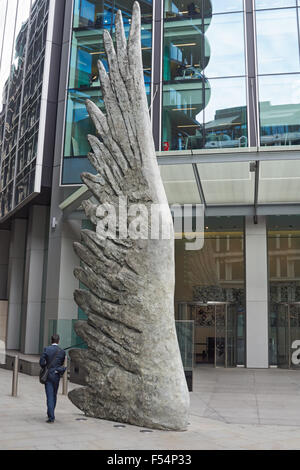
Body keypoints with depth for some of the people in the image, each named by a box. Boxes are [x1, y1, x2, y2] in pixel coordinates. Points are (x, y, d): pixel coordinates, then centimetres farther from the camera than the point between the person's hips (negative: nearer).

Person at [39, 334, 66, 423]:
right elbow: (61, 363, 5)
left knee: (50, 396, -1)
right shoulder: (62, 352, -4)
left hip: (48, 375, -2)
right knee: (54, 395, 18)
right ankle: (50, 414, 31)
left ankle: (51, 417, -7)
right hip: (57, 376, 2)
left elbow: (41, 362, -11)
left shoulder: (46, 349, -9)